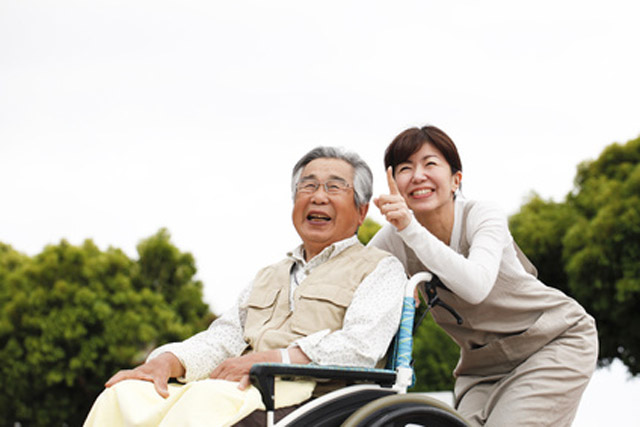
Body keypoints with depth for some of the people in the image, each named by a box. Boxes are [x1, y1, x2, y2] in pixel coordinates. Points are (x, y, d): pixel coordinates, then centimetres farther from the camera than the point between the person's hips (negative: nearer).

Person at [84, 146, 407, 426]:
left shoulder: (380, 269, 12)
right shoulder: (269, 276, 34)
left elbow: (359, 348, -5)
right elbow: (224, 337, 22)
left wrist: (266, 359, -11)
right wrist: (168, 361, 0)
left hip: (307, 398, -6)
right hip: (246, 392, 6)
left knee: (208, 399, -37)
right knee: (125, 395, -20)